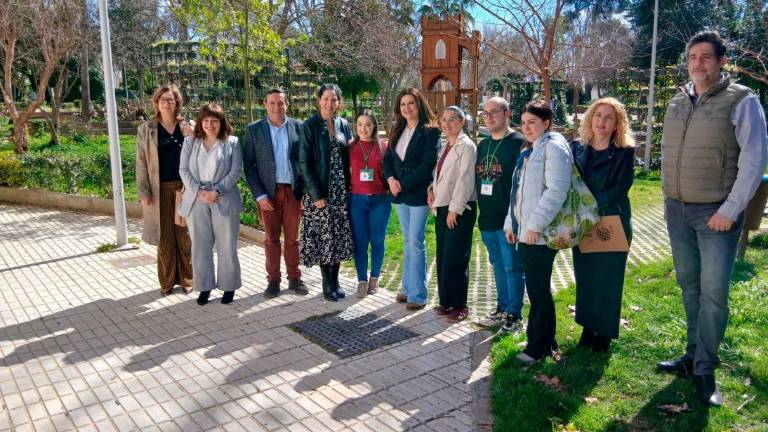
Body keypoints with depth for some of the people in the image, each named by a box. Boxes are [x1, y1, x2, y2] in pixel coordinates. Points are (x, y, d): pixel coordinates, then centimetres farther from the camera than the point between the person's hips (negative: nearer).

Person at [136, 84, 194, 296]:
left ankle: (186, 279, 17)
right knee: (165, 237, 5)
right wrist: (143, 192, -5)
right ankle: (167, 281, 16)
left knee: (185, 235, 5)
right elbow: (141, 163, 1)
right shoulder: (146, 129, 3)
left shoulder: (188, 127, 5)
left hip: (185, 188, 1)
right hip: (160, 190, 0)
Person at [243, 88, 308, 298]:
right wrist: (259, 195, -8)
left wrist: (306, 192, -1)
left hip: (293, 191, 1)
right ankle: (273, 280, 17)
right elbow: (248, 165, -1)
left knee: (292, 238, 8)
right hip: (268, 193, 0)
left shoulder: (298, 127, 2)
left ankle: (294, 278, 20)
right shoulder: (254, 130, 0)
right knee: (271, 238, 7)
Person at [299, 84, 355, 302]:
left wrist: (349, 187, 2)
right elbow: (304, 163, -9)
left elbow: (349, 158, 11)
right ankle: (327, 284, 15)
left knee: (339, 236, 8)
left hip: (341, 191, 4)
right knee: (324, 236, 1)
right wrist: (316, 194, -14)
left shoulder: (344, 125, 8)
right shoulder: (310, 126, -6)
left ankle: (335, 281, 22)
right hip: (319, 192, -4)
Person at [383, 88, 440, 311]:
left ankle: (418, 294, 3)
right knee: (408, 241, 14)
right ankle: (408, 288, 23)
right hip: (399, 193, 6)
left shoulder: (430, 132, -8)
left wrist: (404, 184, -15)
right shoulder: (397, 131, 12)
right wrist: (391, 179, -7)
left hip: (418, 194, -6)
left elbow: (427, 165, -15)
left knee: (416, 242, -5)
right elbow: (388, 159, 12)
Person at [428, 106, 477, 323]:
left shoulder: (466, 146, -9)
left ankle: (459, 305, 8)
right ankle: (446, 301, 22)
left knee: (455, 258, -4)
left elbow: (465, 179, -15)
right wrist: (432, 189, 1)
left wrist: (455, 208, -16)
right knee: (442, 257, 11)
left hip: (459, 209, -8)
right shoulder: (443, 146, 15)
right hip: (442, 207, 8)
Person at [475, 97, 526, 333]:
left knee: (512, 267, 1)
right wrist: (481, 210, 15)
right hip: (487, 219, 7)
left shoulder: (519, 143, -9)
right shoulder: (482, 145, 14)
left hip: (509, 220, -7)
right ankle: (502, 309, 29)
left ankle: (514, 315, 12)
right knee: (498, 265, 17)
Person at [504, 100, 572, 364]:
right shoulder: (531, 150, 20)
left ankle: (538, 347, 9)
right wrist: (511, 223, 19)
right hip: (525, 232, 9)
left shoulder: (554, 146, -8)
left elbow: (557, 190, -19)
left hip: (540, 234, -9)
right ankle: (546, 342, 25)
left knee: (538, 291, -2)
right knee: (536, 289, 14)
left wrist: (536, 224, -22)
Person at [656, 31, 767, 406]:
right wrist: (668, 197, 13)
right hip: (677, 211, 5)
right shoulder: (677, 102, 9)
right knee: (689, 285, 13)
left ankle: (704, 369, 10)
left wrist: (730, 210, -16)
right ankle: (693, 354, 26)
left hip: (716, 213, -5)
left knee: (713, 293, -2)